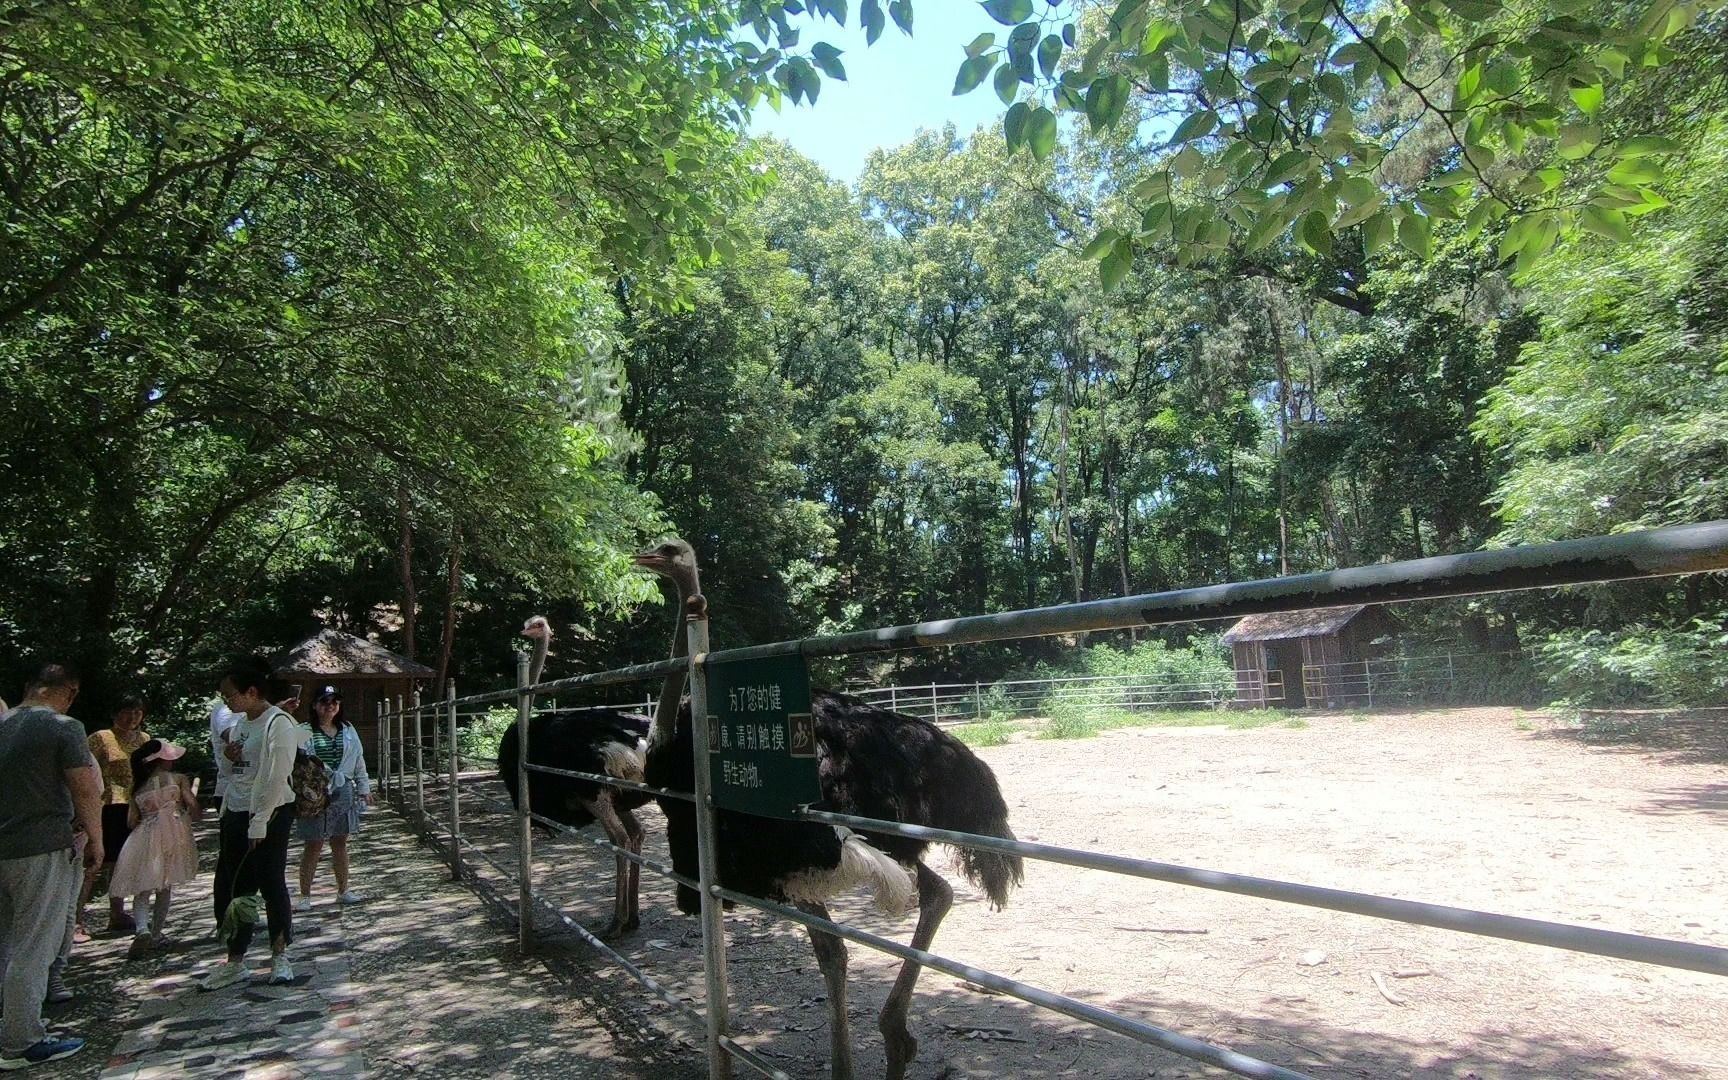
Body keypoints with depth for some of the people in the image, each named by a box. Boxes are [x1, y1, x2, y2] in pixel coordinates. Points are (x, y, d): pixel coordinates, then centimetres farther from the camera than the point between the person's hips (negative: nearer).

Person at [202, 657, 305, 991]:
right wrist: (227, 755, -1)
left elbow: (276, 779, -19)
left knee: (272, 885, 2)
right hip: (236, 813, 8)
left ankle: (280, 956, 17)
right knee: (229, 887, 10)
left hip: (269, 815, -8)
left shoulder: (278, 724, -16)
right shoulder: (240, 722, 10)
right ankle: (234, 961, 21)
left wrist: (258, 825, -20)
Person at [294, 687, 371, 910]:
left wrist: (364, 787, 12)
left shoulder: (348, 730, 9)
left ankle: (343, 891, 22)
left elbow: (359, 760, 13)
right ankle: (304, 896, 12)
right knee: (313, 846, 1)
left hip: (343, 792, 4)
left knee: (340, 843, 13)